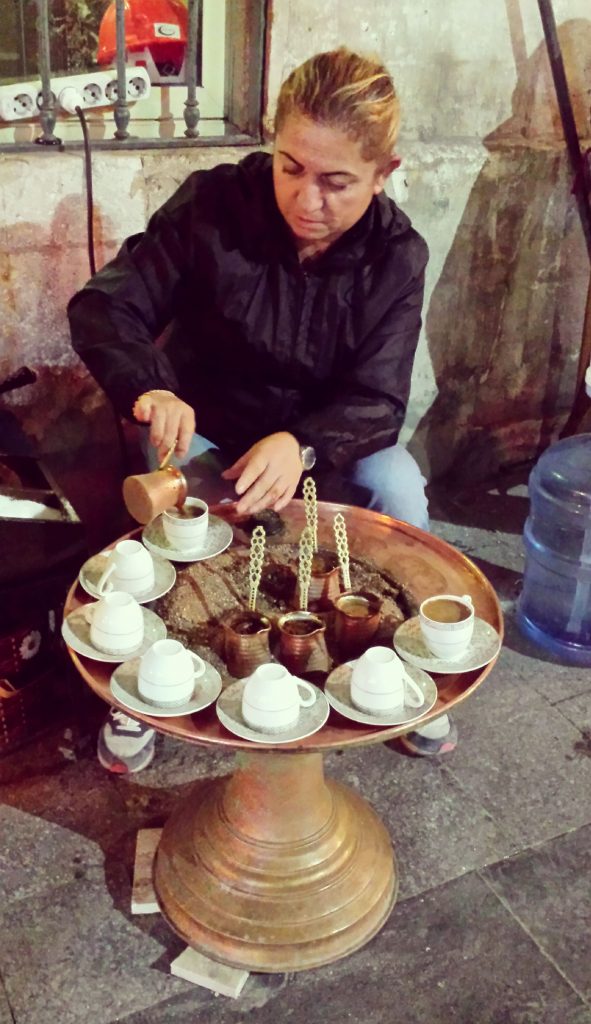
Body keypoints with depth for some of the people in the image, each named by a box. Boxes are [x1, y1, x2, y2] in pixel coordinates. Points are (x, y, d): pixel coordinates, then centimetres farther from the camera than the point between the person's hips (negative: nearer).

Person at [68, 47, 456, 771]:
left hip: (325, 437, 2)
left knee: (400, 490, -24)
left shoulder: (396, 256, -15)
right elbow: (102, 308, -20)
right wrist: (149, 390, -42)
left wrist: (301, 445, -42)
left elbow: (376, 401, -19)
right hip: (203, 427, -1)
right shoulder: (212, 206, -20)